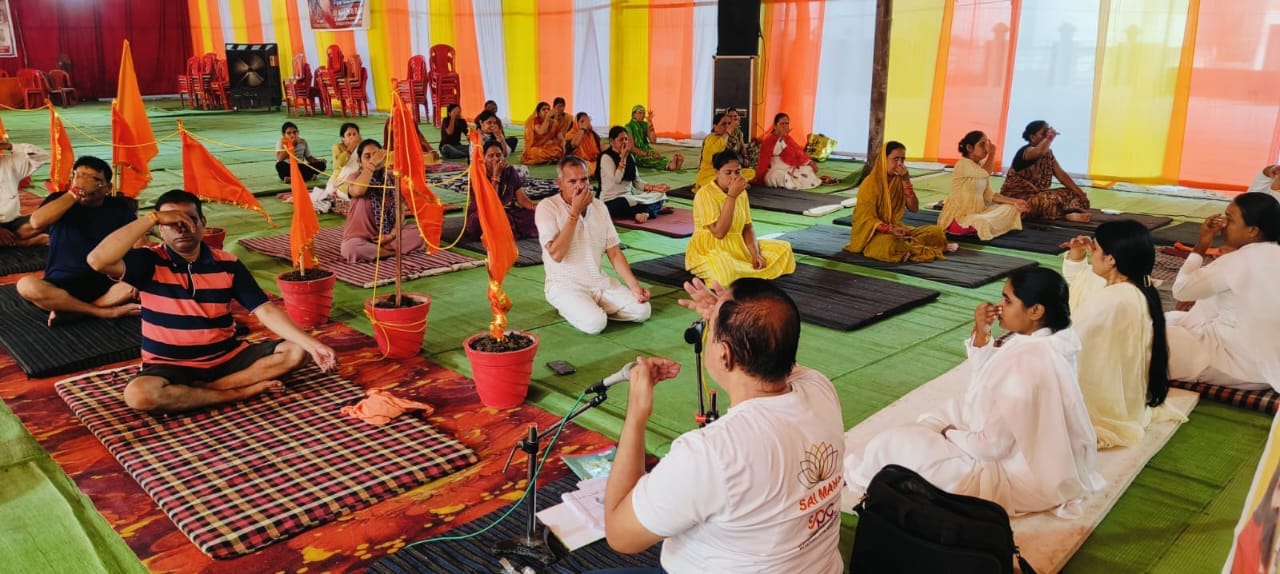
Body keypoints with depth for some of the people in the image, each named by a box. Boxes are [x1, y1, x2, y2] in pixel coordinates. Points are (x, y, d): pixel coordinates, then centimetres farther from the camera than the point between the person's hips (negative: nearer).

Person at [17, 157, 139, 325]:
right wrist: (76, 192, -17)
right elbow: (36, 222, -16)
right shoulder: (60, 200, 5)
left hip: (107, 285, 0)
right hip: (61, 286, 0)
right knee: (26, 285, -32)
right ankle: (105, 312, -29)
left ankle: (69, 311, -25)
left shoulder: (118, 207, 7)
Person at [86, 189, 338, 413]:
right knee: (138, 394, -35)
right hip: (170, 366, -3)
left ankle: (196, 391, -18)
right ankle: (239, 392, -19)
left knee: (294, 352, -14)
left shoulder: (227, 264, -2)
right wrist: (152, 217, -26)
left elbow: (265, 310, -7)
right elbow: (98, 261, -27)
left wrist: (311, 343, -20)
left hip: (227, 357, 3)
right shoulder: (149, 262, -7)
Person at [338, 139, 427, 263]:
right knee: (350, 249, -36)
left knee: (420, 233, -19)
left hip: (389, 234, 3)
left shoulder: (392, 179, 3)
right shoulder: (354, 178, -6)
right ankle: (396, 250, -18)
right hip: (362, 236, -3)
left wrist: (392, 234, -15)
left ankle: (373, 250, -17)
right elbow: (357, 191, -33)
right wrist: (372, 164, -27)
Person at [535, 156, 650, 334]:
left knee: (642, 310, -11)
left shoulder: (599, 206, 6)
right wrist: (575, 212, -21)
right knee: (595, 323, -29)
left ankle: (594, 308, 9)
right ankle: (569, 309, 2)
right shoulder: (547, 207, -11)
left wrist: (634, 286, -6)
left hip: (600, 282, 5)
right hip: (566, 286, -5)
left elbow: (614, 253, 7)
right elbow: (556, 254, -23)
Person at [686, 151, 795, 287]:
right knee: (724, 270, -41)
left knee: (783, 248, 0)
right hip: (708, 251, -7)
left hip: (738, 247, 8)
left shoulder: (741, 192, 5)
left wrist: (755, 253, -8)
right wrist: (731, 196, -26)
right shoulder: (705, 194, -18)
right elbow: (719, 232, -26)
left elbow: (748, 227, 11)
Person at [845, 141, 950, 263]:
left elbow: (914, 209, -4)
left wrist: (906, 181, -13)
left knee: (937, 232, -6)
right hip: (873, 232, -6)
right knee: (888, 242, -39)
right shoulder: (870, 184, -15)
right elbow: (868, 219, -18)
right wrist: (890, 230, -35)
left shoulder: (900, 180, 4)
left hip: (895, 228, 6)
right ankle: (914, 248, -13)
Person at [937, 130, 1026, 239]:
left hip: (977, 212, 9)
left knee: (1009, 208, 5)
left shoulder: (981, 165, 10)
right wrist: (992, 153, -18)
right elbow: (986, 173, -32)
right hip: (958, 217, -9)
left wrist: (1014, 202, -1)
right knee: (983, 223, -36)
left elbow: (988, 194, 7)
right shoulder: (963, 164, -16)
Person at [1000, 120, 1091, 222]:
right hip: (1017, 197, -9)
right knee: (1053, 199, -32)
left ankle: (1072, 212, -30)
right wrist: (1049, 138, -33)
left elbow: (1061, 175, 7)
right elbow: (1039, 152, -43)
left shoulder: (1048, 153, 10)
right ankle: (1070, 213, -11)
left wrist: (1080, 193, 1)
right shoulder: (1026, 151, -16)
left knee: (1070, 193, -4)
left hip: (1036, 194, 9)